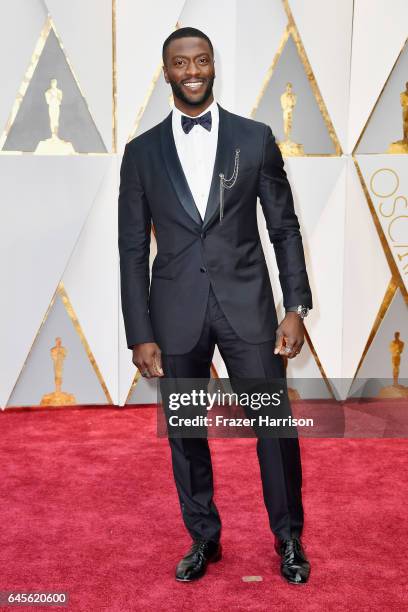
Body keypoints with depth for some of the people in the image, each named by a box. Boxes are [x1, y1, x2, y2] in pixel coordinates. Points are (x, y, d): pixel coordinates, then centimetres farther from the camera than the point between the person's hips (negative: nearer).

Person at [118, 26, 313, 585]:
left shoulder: (255, 138, 3)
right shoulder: (142, 152, 4)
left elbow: (285, 228, 5)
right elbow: (133, 249, 4)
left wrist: (297, 308, -4)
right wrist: (140, 335, -1)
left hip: (247, 306, -1)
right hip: (176, 313, 1)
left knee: (275, 426, 3)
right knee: (186, 433, 11)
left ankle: (289, 537, 25)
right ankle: (204, 538, 31)